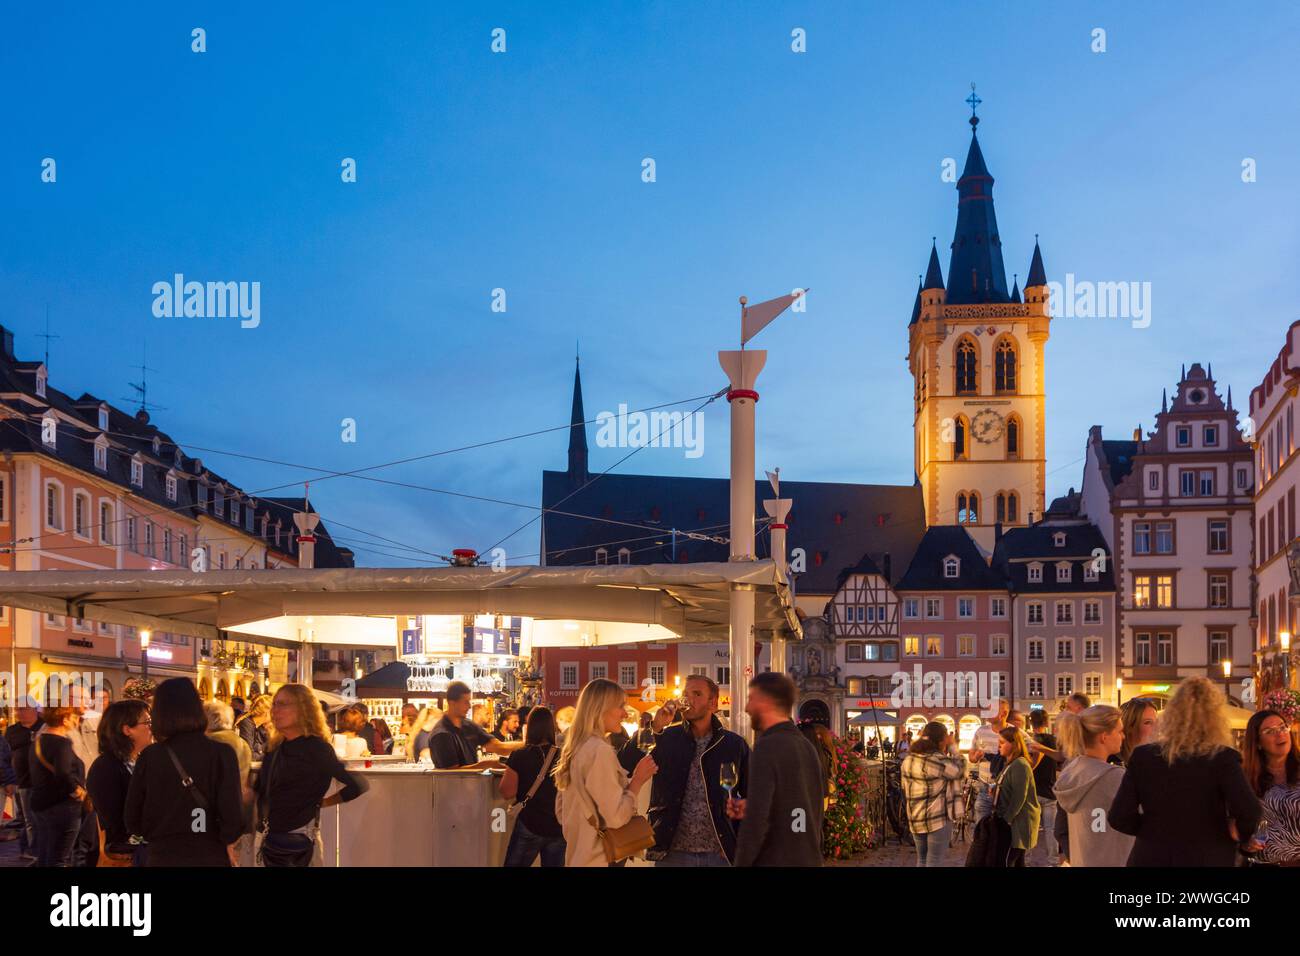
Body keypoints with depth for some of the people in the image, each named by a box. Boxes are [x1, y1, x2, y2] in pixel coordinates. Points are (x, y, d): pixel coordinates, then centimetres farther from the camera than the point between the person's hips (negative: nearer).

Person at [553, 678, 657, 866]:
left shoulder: (574, 748, 10)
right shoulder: (600, 751, -17)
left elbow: (561, 811, 17)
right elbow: (616, 817, -21)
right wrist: (638, 779, -10)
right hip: (600, 859, -9)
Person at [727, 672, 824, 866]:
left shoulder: (767, 747, -16)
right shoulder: (807, 746, 9)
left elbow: (757, 820, -21)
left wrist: (742, 863, -11)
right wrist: (749, 809, 11)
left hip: (774, 861, -8)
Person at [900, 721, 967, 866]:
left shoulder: (909, 759, 7)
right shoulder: (939, 760, -17)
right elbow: (960, 770, -4)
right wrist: (951, 747, 3)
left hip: (915, 818, 7)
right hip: (938, 818, -7)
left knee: (921, 860, 17)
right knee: (934, 861, -1)